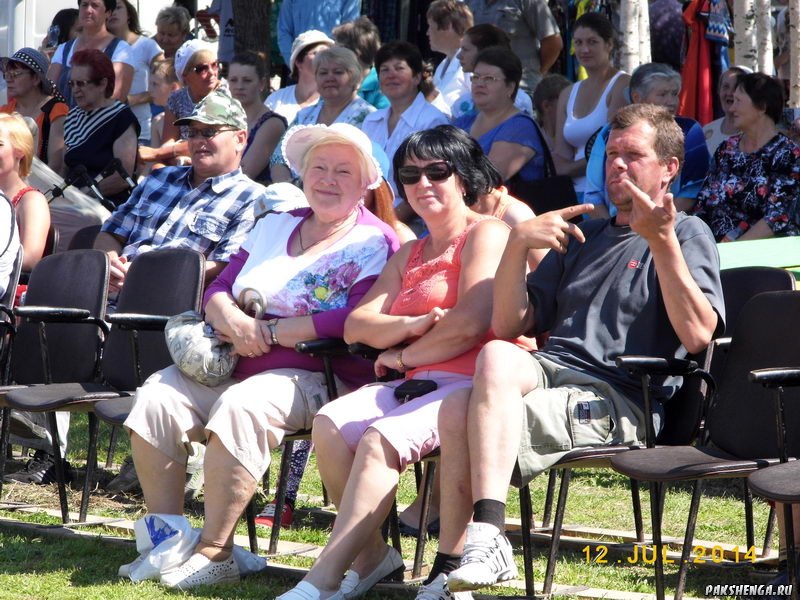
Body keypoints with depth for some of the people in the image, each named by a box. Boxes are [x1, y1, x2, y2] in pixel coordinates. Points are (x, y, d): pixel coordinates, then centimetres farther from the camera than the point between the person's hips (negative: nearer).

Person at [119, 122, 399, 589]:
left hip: (312, 376, -7)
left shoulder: (374, 243, -2)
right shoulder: (274, 227, 21)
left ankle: (215, 552, -29)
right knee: (156, 398, -17)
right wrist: (232, 321, -8)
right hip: (232, 367, 7)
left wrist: (267, 331, -14)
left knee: (240, 408, -35)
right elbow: (218, 291, 17)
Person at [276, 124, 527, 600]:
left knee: (381, 437, -30)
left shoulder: (485, 234, 0)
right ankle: (371, 555, -10)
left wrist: (403, 355, -2)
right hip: (415, 384, 8)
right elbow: (356, 325, 11)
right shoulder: (409, 255, 26)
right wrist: (412, 326, -10)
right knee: (331, 424, -18)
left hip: (468, 383, -8)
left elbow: (471, 323, -15)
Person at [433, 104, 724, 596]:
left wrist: (662, 241, -16)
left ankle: (487, 536, -40)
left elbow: (697, 335, -10)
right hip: (545, 372, 6)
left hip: (617, 402, -6)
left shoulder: (688, 235, 10)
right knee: (459, 408, -28)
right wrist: (518, 243, 6)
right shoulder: (585, 236, 31)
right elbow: (509, 325, 21)